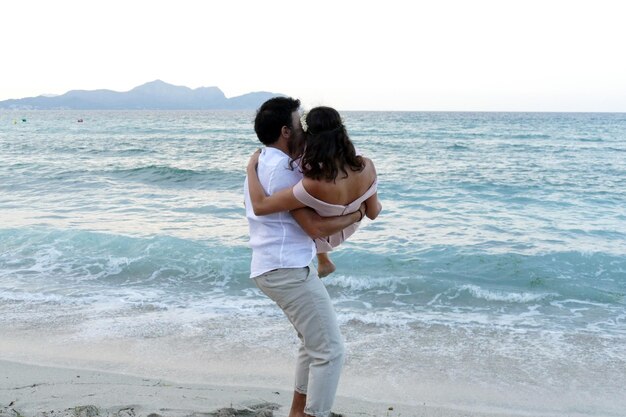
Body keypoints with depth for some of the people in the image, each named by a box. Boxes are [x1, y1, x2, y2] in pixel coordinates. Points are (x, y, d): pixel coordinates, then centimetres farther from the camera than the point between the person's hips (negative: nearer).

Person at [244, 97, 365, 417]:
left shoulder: (260, 163, 13)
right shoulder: (281, 170, -19)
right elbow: (316, 228, -20)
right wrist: (356, 214, -6)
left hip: (273, 266, 11)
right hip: (288, 270, -11)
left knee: (313, 342, 24)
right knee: (329, 351, -5)